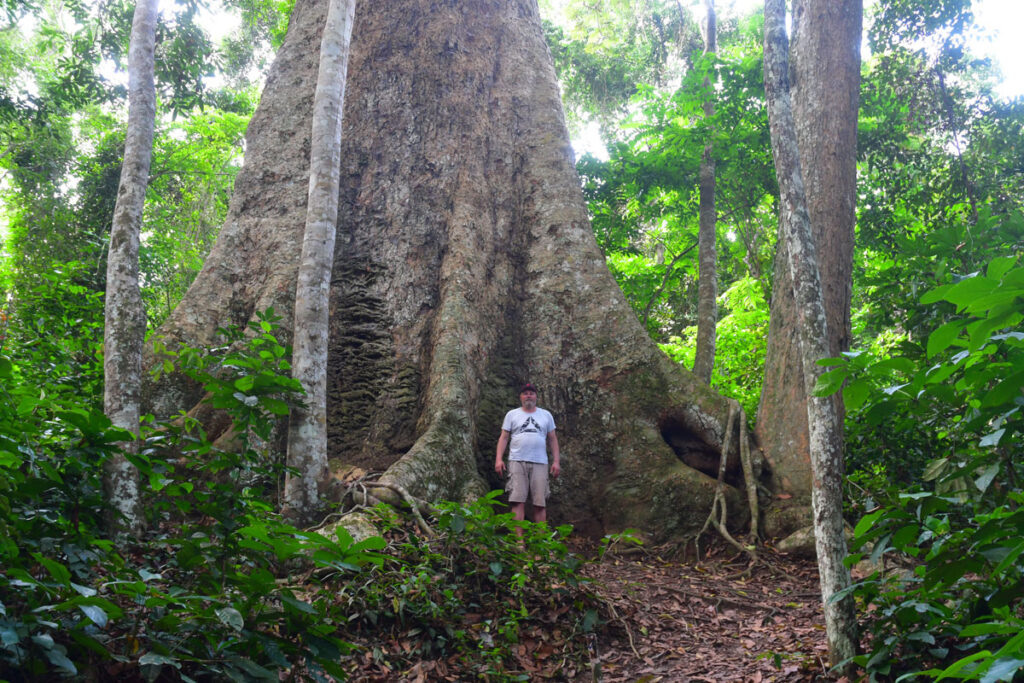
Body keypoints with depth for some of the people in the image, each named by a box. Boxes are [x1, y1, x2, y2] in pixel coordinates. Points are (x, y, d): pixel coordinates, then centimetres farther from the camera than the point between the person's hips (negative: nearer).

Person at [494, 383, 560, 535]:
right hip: (517, 461, -1)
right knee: (518, 500, -10)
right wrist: (499, 458, -2)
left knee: (540, 502, -2)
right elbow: (504, 437, 9)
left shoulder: (546, 415, 16)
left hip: (540, 463, 1)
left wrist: (556, 461, 6)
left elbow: (552, 439, 15)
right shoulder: (512, 414, 12)